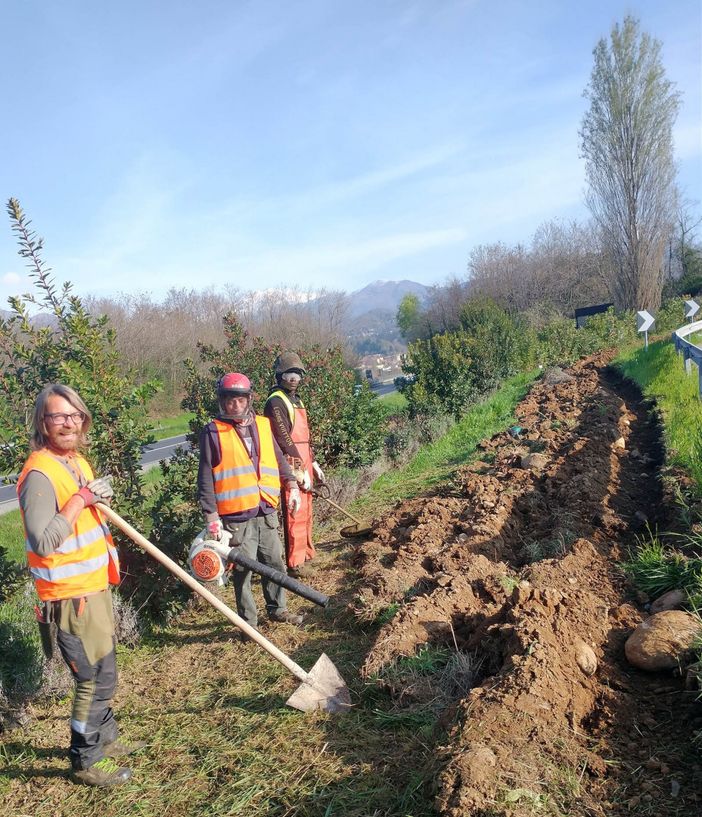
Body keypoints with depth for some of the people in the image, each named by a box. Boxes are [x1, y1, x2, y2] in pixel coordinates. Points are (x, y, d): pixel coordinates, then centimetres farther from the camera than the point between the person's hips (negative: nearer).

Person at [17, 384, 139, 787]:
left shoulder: (78, 461, 8)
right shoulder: (40, 474, -22)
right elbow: (42, 541, -29)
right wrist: (81, 499, -28)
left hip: (95, 585, 9)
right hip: (72, 596, -9)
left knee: (103, 670, 23)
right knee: (96, 678, 2)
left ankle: (106, 738, 42)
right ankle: (87, 762, 22)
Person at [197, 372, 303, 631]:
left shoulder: (263, 425, 8)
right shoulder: (213, 432, -6)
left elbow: (279, 459, 19)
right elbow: (206, 478, -7)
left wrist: (291, 485, 8)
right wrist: (211, 516, -11)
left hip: (266, 512, 5)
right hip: (236, 516, -5)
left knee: (275, 563, 16)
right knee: (242, 570, 4)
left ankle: (277, 609, 35)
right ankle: (249, 622, 20)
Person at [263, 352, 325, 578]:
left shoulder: (296, 400, 18)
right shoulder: (276, 402, -12)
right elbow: (285, 439, -19)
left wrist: (313, 463, 20)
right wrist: (300, 469, -20)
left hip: (303, 463, 9)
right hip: (291, 466, -9)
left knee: (306, 512, 18)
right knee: (295, 515, -6)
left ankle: (306, 551, 31)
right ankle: (294, 563, 1)